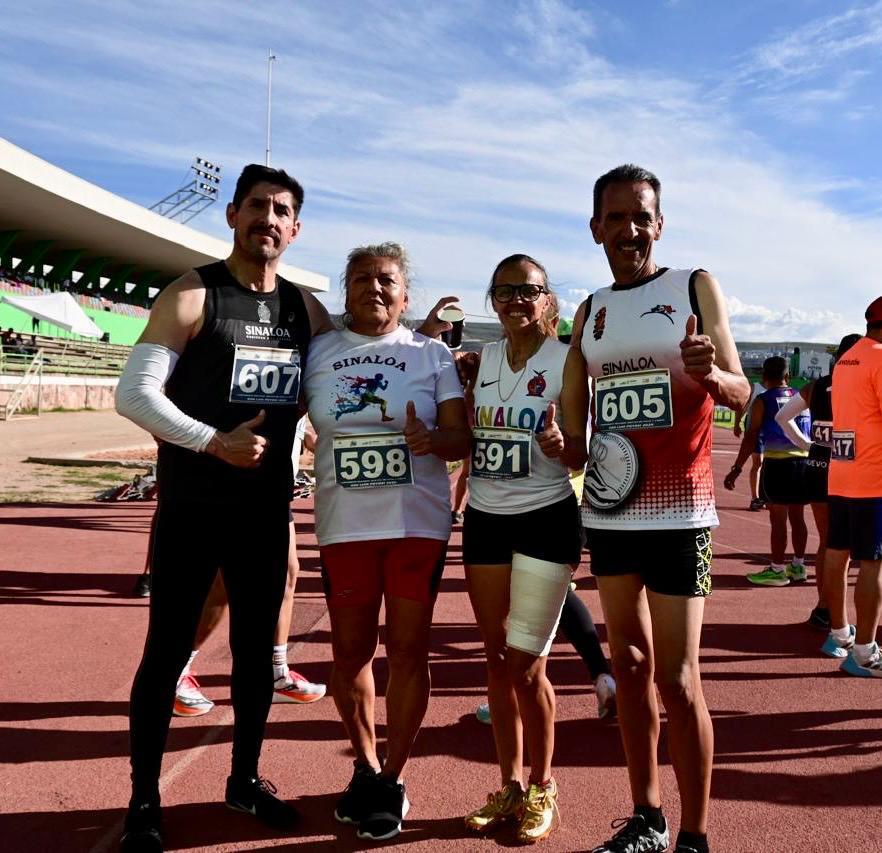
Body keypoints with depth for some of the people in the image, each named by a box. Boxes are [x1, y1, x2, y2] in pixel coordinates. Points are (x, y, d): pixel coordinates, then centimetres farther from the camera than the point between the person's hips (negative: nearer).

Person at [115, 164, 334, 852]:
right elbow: (135, 393, -12)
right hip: (192, 508, -4)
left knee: (257, 647, 14)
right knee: (168, 650, 5)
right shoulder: (191, 297, -7)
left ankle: (246, 778, 33)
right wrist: (215, 441, -19)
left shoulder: (307, 309, 7)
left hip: (266, 510, 5)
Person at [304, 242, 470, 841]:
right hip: (344, 525, 2)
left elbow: (462, 436, -1)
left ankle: (392, 781, 19)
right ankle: (366, 767, 31)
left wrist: (432, 438, -21)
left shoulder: (433, 354, 4)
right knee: (351, 651, 9)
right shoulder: (318, 353, 8)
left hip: (418, 523, -1)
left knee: (408, 650, 2)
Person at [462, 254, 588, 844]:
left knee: (527, 666, -2)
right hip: (484, 520, 5)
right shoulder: (483, 358, 7)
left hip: (546, 520, -5)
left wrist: (559, 445, -32)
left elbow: (581, 455, -12)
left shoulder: (567, 359, -7)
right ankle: (510, 785, 28)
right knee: (498, 661, 11)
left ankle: (543, 787, 21)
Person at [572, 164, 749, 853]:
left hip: (677, 509, -5)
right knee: (629, 663, 12)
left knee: (677, 678, -5)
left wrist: (711, 374, -25)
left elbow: (740, 394, -3)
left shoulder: (695, 287, 0)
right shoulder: (591, 310, 12)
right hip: (608, 508, 5)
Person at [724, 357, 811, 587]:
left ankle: (777, 570, 7)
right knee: (797, 517, 15)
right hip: (804, 461, 5)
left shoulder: (762, 402, -5)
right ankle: (798, 566, 25)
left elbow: (751, 438, -10)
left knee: (778, 519, 1)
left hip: (777, 464, -5)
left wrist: (736, 469, -8)